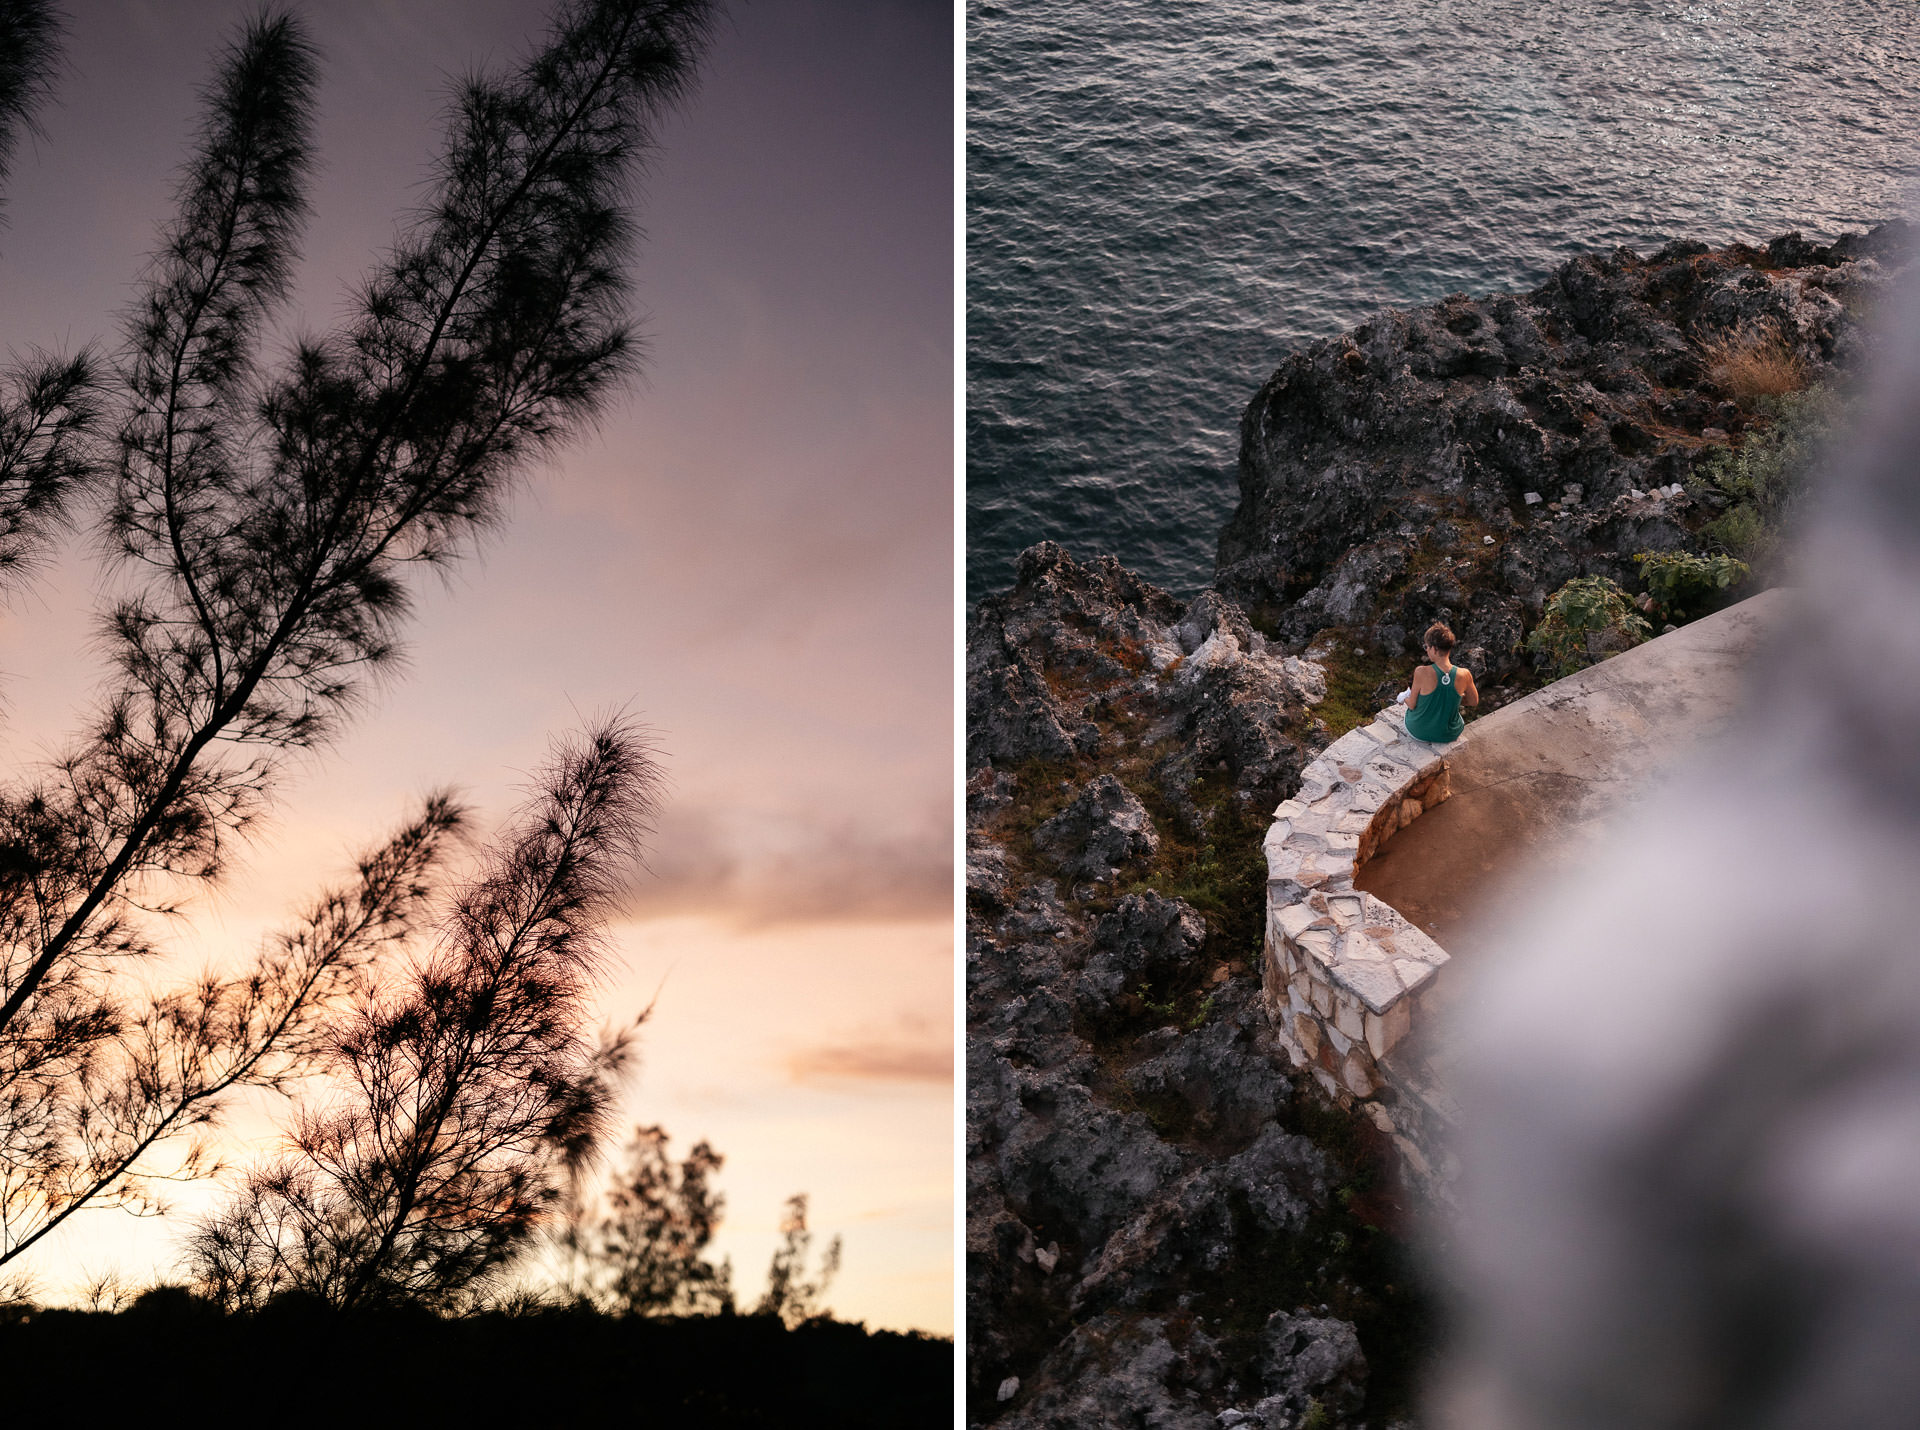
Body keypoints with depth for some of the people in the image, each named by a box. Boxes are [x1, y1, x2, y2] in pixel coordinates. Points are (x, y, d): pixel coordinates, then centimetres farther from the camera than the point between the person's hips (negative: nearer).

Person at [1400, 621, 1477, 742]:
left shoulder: (1422, 673, -27)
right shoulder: (1464, 675, -20)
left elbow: (1412, 705, -13)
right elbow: (1474, 701, -1)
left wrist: (1406, 699, 11)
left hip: (1418, 732, -1)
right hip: (1449, 735, 2)